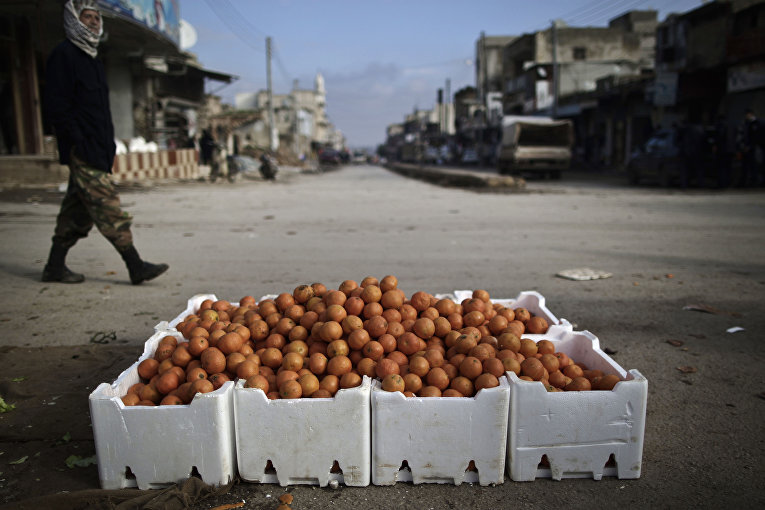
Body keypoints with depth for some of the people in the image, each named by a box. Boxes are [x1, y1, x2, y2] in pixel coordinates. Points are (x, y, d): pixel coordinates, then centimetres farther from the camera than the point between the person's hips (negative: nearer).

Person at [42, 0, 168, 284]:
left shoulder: (90, 59, 23)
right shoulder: (63, 55, -4)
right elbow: (56, 106, -12)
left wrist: (109, 145, 17)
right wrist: (78, 141, -18)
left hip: (96, 149, 9)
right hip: (82, 151, -9)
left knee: (77, 212, 11)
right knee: (107, 206, -11)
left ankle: (55, 267, 19)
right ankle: (136, 266, -11)